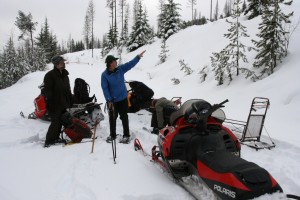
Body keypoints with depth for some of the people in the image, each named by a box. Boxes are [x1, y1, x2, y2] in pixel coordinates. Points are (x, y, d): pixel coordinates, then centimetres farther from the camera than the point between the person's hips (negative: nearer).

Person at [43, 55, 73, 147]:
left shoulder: (65, 74, 13)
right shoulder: (50, 75, -11)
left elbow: (68, 89, 20)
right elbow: (48, 91, -16)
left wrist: (70, 101, 17)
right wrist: (49, 102, -22)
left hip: (63, 103, 8)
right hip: (54, 105, -7)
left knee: (60, 122, 12)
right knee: (56, 122, -7)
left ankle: (55, 138, 26)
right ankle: (48, 142, 4)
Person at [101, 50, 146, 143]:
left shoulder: (120, 69, -4)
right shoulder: (104, 75, -12)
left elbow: (130, 64, -5)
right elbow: (105, 88, -13)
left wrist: (138, 57, -15)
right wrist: (109, 100, -16)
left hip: (122, 99, 1)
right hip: (112, 101, -1)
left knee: (124, 117, 6)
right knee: (112, 118, 13)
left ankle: (126, 135, 18)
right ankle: (112, 135, 30)